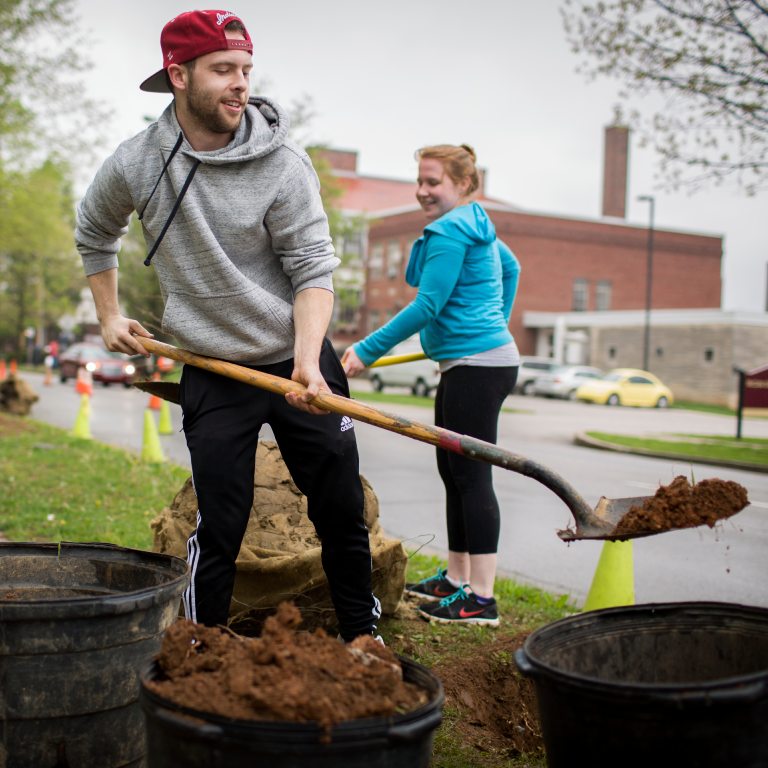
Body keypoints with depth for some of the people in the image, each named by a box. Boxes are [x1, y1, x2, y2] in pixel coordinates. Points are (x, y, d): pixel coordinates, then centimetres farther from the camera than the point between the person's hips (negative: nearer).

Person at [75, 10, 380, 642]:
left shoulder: (282, 163, -12)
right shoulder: (134, 165, -5)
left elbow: (314, 271, -13)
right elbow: (93, 234, 16)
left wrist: (307, 361, -26)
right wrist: (110, 316, 15)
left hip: (300, 360, 0)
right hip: (213, 376, 0)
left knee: (343, 510, 7)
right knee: (220, 526, 1)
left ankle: (363, 634, 26)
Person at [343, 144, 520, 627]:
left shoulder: (450, 231, -14)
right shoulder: (478, 227, 17)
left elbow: (427, 307, -18)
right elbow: (511, 268, 34)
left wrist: (367, 351, -14)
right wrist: (499, 325, 38)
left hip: (477, 367, -11)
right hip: (469, 364, 11)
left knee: (471, 476, -9)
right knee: (453, 470, 14)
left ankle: (482, 599, -5)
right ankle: (456, 579, 24)